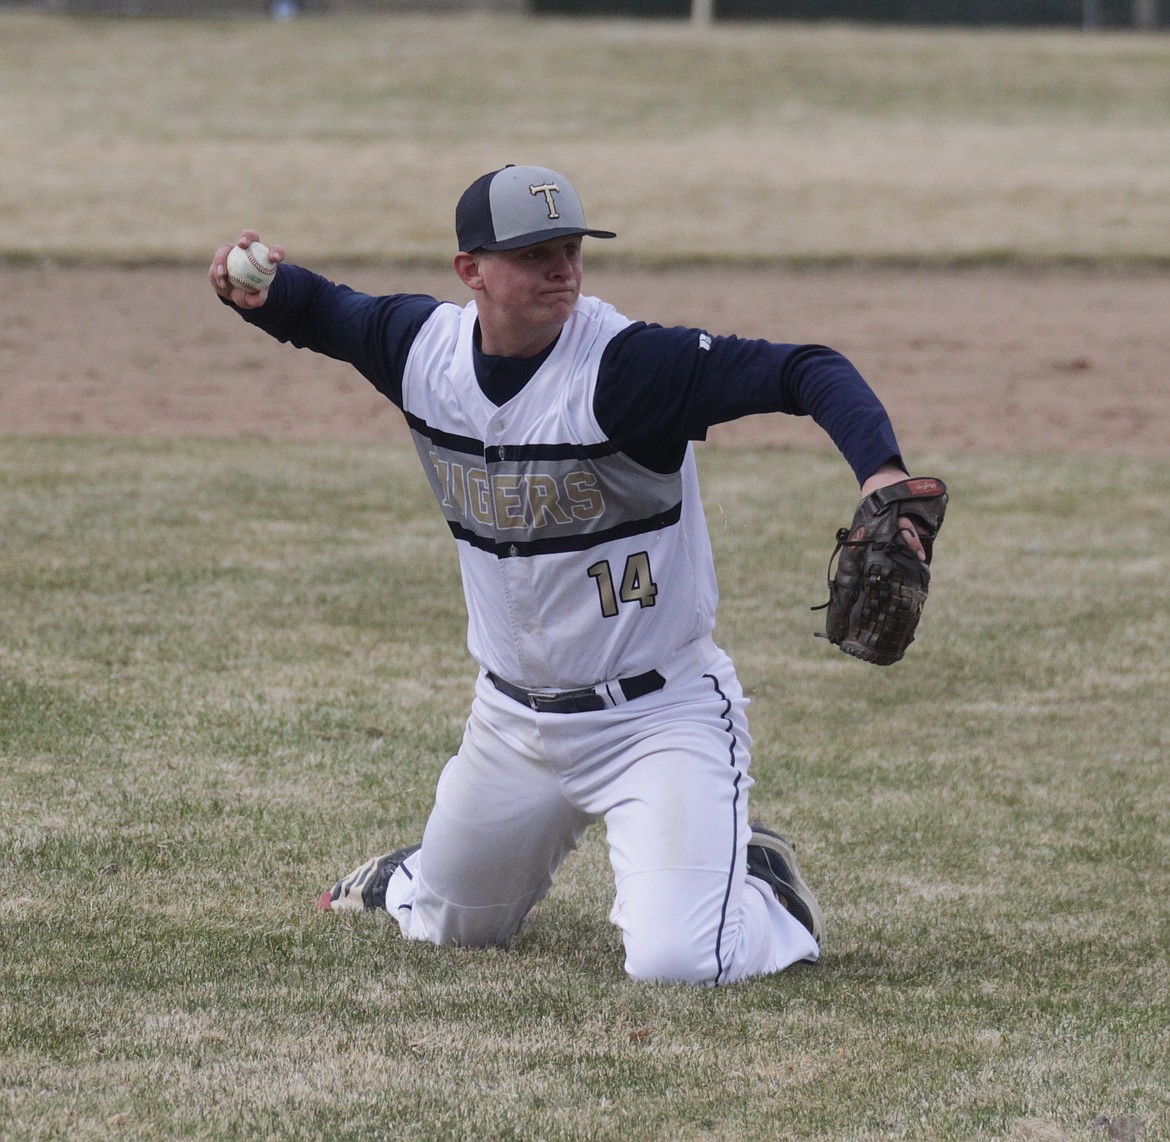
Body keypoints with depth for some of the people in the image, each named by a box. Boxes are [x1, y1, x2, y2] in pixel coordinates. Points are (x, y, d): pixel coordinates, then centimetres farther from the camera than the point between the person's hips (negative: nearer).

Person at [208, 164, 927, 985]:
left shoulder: (629, 365, -25)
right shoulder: (425, 346, -6)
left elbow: (804, 371, -32)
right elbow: (324, 314, 14)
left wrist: (881, 472, -50)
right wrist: (263, 290, -9)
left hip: (657, 715, -6)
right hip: (511, 721, 6)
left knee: (675, 962, -21)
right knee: (451, 927, 25)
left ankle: (763, 894, 12)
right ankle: (409, 880, 62)